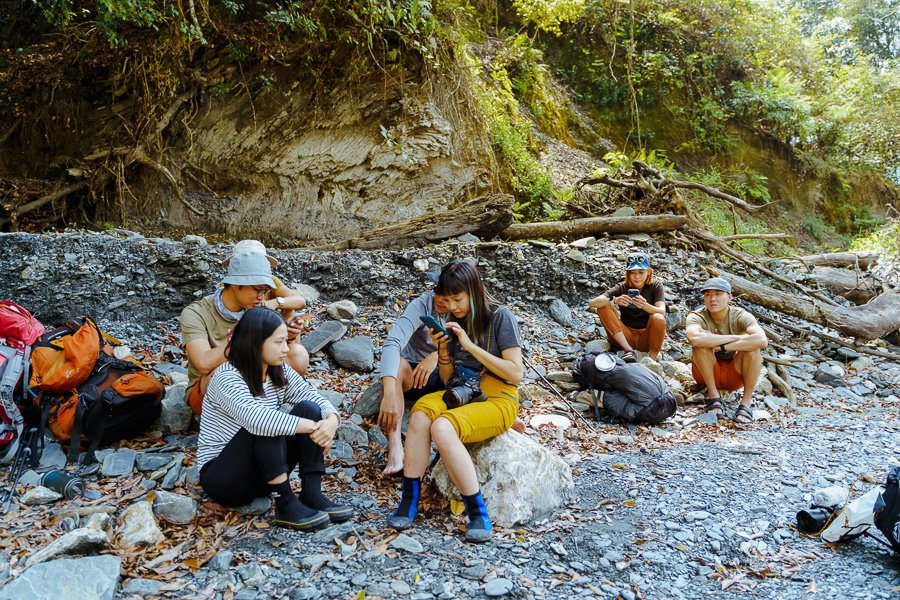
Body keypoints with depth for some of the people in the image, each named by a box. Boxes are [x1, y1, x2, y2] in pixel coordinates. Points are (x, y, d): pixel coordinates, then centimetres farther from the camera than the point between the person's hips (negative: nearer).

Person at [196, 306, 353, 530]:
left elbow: (316, 398, -7)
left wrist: (331, 421, -31)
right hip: (221, 477, -6)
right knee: (264, 425, -33)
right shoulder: (226, 378, -21)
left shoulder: (280, 373, 2)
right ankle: (286, 505, -27)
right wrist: (310, 428, -40)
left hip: (263, 473, 6)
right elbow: (253, 416, -39)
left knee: (308, 409, -14)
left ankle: (312, 495, -18)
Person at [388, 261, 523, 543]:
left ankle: (478, 514, -25)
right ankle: (409, 502, -22)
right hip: (460, 394, 5)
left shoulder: (500, 317, -5)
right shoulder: (456, 321, 12)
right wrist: (443, 349, -5)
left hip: (498, 401, -5)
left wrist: (471, 346, -16)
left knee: (442, 428, -33)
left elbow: (515, 373, -12)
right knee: (420, 414, -28)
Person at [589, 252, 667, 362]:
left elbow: (662, 312, -18)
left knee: (658, 318, -31)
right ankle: (628, 350, -23)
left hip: (646, 337, -1)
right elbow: (592, 303, -14)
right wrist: (615, 300, -34)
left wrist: (644, 305, -39)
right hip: (625, 336, 1)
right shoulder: (622, 288, 0)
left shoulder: (655, 287, 1)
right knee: (604, 307, -18)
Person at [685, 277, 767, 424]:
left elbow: (762, 340, -35)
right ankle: (714, 396, -23)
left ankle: (746, 403, -25)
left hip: (735, 374, 1)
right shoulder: (697, 317, -16)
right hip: (707, 373, -1)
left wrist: (722, 347, -34)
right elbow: (696, 339, -42)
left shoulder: (741, 317, -13)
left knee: (752, 345, -26)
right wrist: (737, 337, -33)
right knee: (702, 343, -28)